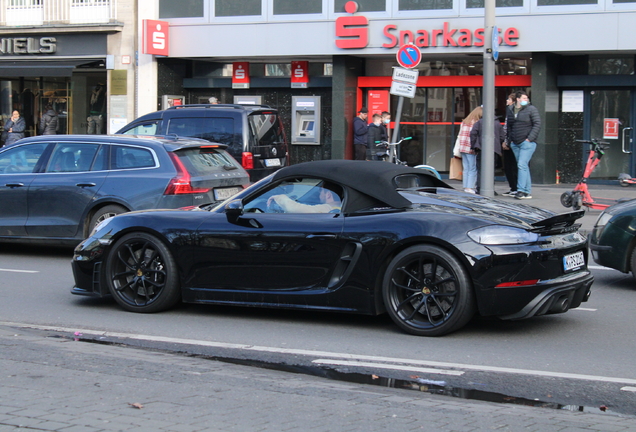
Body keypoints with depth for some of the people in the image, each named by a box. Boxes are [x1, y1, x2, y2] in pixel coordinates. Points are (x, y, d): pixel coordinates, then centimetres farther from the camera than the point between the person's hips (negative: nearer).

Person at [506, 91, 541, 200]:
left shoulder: (531, 109, -2)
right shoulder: (510, 110, 13)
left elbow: (537, 124, -7)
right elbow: (509, 126, 22)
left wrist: (529, 138, -13)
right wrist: (510, 139, 12)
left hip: (527, 142, -6)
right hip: (515, 143, 6)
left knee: (522, 165, -15)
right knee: (524, 166, 9)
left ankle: (521, 190, -16)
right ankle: (527, 192, 12)